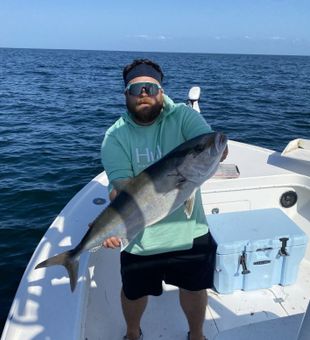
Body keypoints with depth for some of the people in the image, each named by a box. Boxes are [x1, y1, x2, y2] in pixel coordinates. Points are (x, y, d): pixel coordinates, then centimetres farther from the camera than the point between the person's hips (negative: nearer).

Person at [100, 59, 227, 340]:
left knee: (194, 287, 22)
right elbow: (121, 183, -22)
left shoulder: (183, 116, -10)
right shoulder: (115, 136, -10)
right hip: (139, 236, 0)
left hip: (189, 230, 1)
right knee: (134, 291, 21)